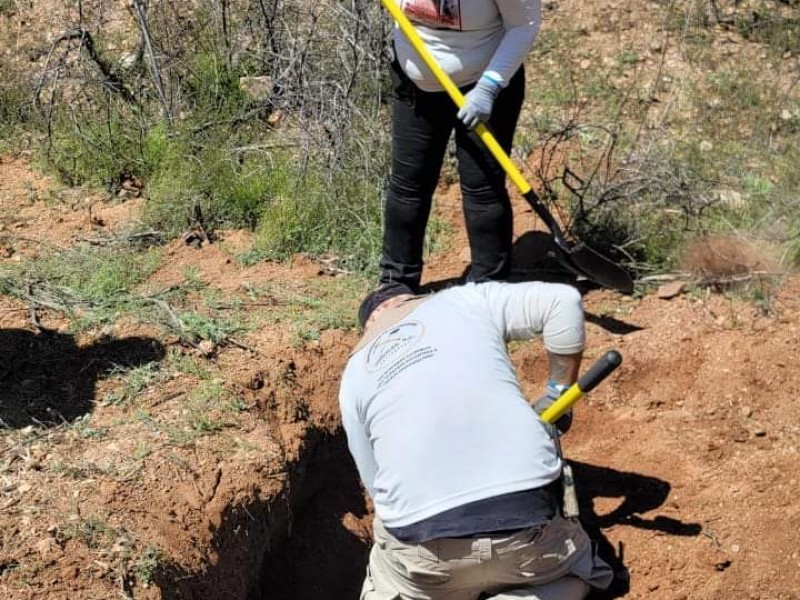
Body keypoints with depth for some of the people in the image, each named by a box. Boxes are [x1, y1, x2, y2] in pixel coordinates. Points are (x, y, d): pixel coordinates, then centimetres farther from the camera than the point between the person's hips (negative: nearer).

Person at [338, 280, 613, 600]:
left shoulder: (354, 375, 18)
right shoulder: (466, 300, 13)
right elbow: (564, 300, 5)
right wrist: (559, 393, 15)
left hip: (422, 542, 2)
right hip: (528, 518, -2)